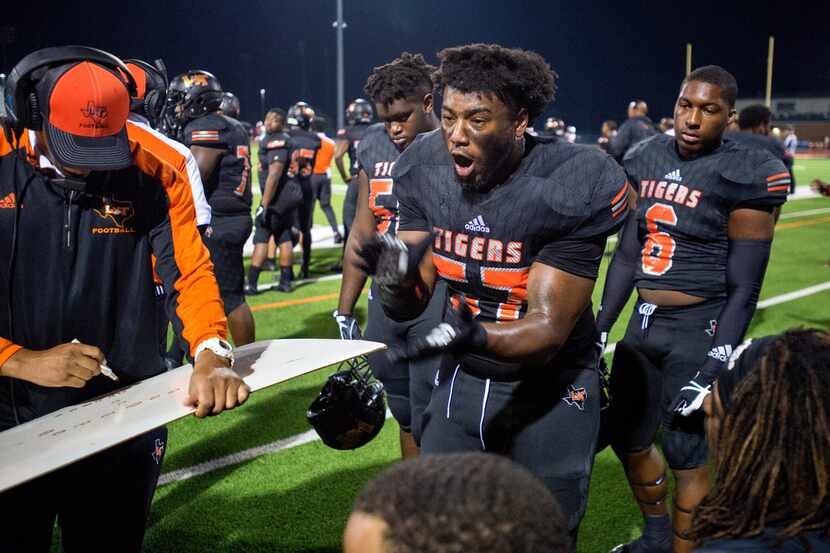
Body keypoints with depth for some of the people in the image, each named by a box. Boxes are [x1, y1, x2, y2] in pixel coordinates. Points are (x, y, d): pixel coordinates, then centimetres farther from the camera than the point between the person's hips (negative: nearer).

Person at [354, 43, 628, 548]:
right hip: (461, 379, 4)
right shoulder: (425, 171, -10)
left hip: (547, 387, -4)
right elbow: (409, 306, -6)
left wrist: (475, 336, -44)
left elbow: (549, 329, -25)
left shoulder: (571, 188, -25)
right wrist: (397, 279, -30)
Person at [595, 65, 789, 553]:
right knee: (628, 437, 19)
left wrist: (715, 366, -17)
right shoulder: (646, 160, 4)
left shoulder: (743, 176, -13)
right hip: (643, 324, 7)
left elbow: (744, 288, -12)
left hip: (700, 330, -7)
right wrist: (601, 330, 10)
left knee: (687, 453, 1)